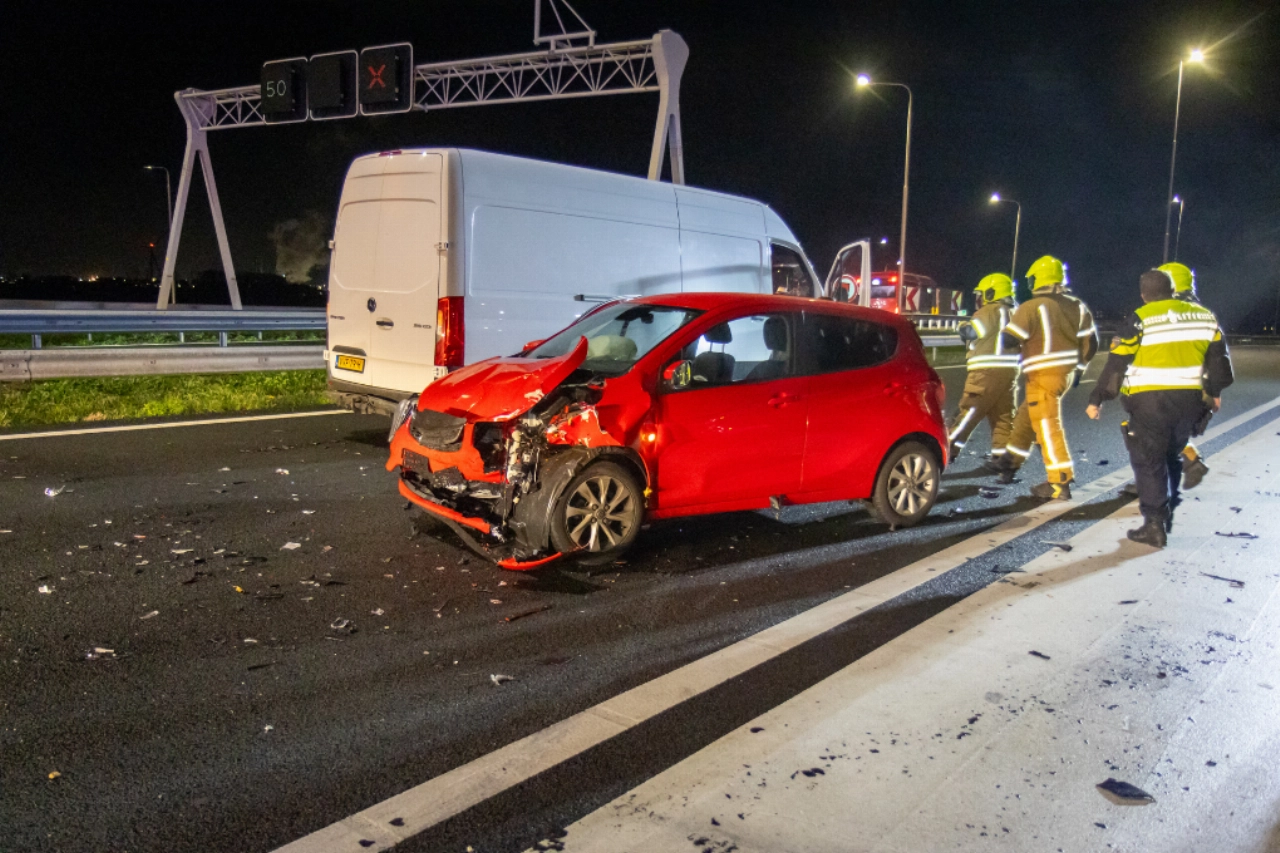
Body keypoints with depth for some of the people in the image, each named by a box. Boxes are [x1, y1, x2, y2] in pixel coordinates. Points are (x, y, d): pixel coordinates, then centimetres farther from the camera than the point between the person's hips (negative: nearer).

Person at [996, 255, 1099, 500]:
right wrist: (1078, 369, 21)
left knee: (1047, 426, -5)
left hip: (1043, 376, -8)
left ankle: (1060, 482, -7)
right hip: (1066, 373, 8)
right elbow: (1090, 343, 10)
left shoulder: (1031, 308, -14)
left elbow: (1009, 339, -11)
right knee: (1025, 417, 20)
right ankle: (1010, 464, 32)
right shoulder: (1077, 306, 7)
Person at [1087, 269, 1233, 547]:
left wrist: (1097, 398, -3)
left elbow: (1117, 363, -10)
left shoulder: (1140, 320, -8)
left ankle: (1154, 525, -4)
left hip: (1149, 401, -5)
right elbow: (1218, 355, 16)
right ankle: (1166, 515, 29)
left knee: (1148, 461, 1)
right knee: (1172, 456, 22)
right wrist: (1215, 390, 29)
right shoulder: (1204, 316, 8)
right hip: (1189, 399, 6)